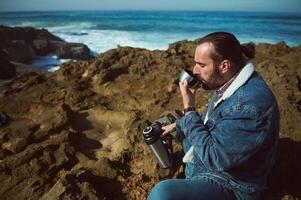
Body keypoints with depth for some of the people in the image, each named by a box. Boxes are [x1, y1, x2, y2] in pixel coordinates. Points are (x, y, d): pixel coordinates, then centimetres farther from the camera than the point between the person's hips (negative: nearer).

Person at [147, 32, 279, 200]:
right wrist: (177, 125, 8)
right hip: (214, 156, 9)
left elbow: (213, 156, -31)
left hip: (229, 186, -9)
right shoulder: (230, 84, -4)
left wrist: (189, 109, -26)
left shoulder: (251, 103, -33)